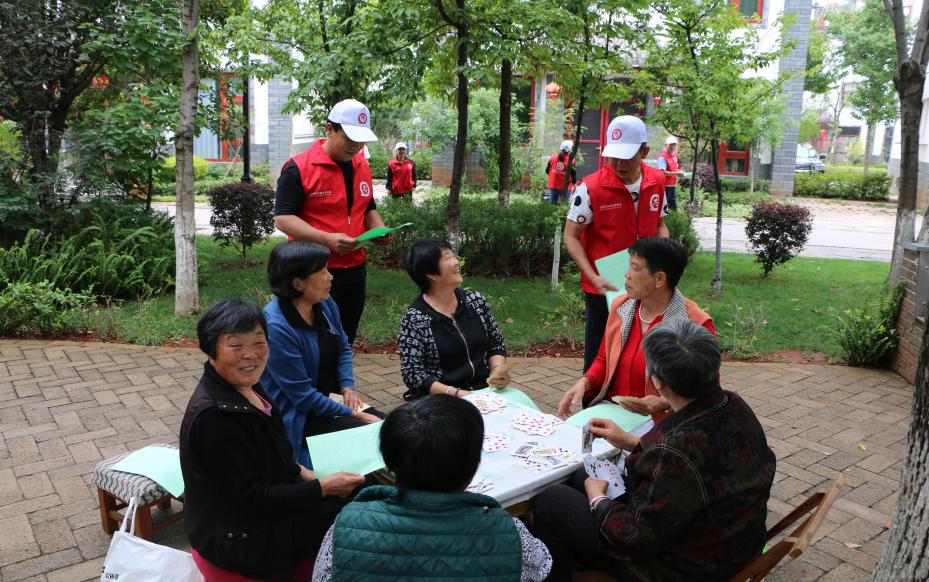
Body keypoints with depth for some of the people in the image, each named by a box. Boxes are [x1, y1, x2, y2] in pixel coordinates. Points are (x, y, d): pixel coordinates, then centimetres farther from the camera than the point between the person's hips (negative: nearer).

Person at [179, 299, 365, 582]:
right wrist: (323, 488, -24)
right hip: (239, 541, -8)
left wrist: (302, 473, 0)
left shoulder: (245, 386, -2)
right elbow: (252, 498, -27)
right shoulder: (212, 417, -29)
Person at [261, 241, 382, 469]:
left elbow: (344, 347, 12)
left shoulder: (325, 304, -4)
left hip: (327, 399, 7)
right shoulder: (275, 326, -27)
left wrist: (348, 386, -4)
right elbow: (301, 395, -22)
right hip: (296, 416, -7)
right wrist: (352, 414, -18)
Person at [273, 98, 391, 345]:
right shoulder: (299, 168, -11)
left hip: (355, 269, 6)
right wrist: (327, 239, -25)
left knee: (345, 342, 16)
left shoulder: (362, 166, 11)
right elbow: (282, 218, -14)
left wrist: (379, 229, 1)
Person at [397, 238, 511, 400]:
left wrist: (498, 369, -6)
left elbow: (496, 344, 14)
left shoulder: (476, 300, 5)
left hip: (484, 391, 4)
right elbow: (412, 374, -10)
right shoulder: (414, 319, -10)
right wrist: (455, 393, -19)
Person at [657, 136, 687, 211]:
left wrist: (679, 172, 0)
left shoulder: (674, 155, 12)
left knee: (674, 207, 18)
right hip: (665, 186, -9)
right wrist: (676, 173, -25)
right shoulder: (662, 157, -17)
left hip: (673, 185, 9)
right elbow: (662, 173, -25)